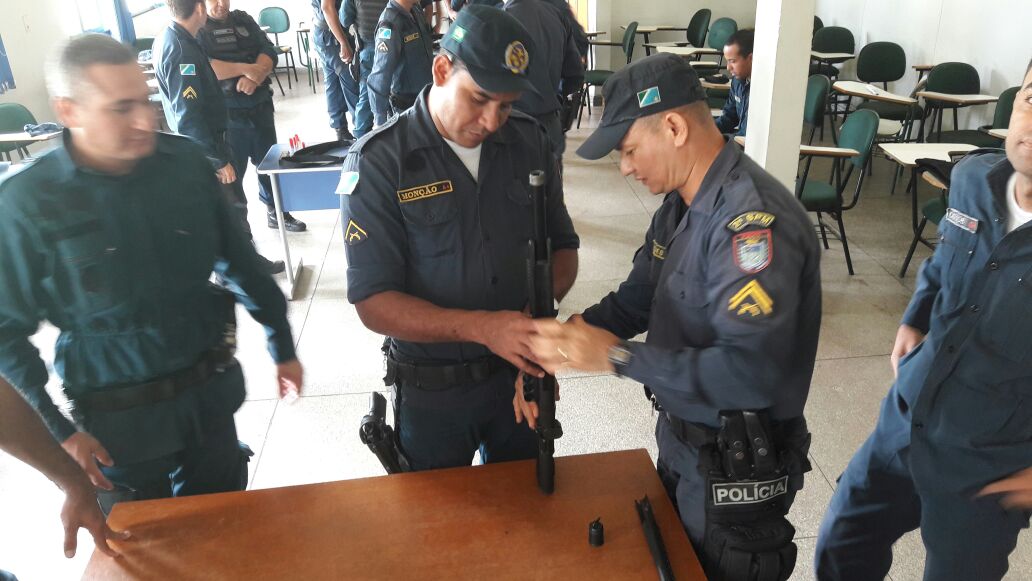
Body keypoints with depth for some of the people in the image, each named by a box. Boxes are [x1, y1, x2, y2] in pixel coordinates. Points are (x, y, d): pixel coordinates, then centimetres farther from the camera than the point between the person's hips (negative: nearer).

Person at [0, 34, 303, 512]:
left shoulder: (185, 160, -8)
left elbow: (238, 260, 2)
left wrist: (283, 347, 8)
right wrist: (58, 432, -9)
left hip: (209, 392, 3)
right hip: (120, 418, -2)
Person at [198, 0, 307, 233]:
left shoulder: (243, 19, 11)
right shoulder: (198, 29, -4)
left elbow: (269, 52, 1)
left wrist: (254, 78, -18)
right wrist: (247, 69, -17)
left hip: (260, 105, 5)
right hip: (227, 113, -5)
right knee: (231, 169, 2)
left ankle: (276, 212, 30)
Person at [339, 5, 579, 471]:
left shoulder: (530, 143, -5)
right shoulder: (377, 162, -17)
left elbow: (562, 246, 4)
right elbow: (374, 303, -20)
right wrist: (482, 327, -33)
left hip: (521, 372, 3)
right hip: (432, 393, -3)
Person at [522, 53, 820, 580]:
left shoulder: (752, 216, -29)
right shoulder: (681, 206, 1)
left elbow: (752, 372, -36)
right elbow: (634, 300, 6)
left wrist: (616, 356, -34)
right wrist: (556, 347, -9)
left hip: (738, 467, -8)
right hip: (681, 438, 9)